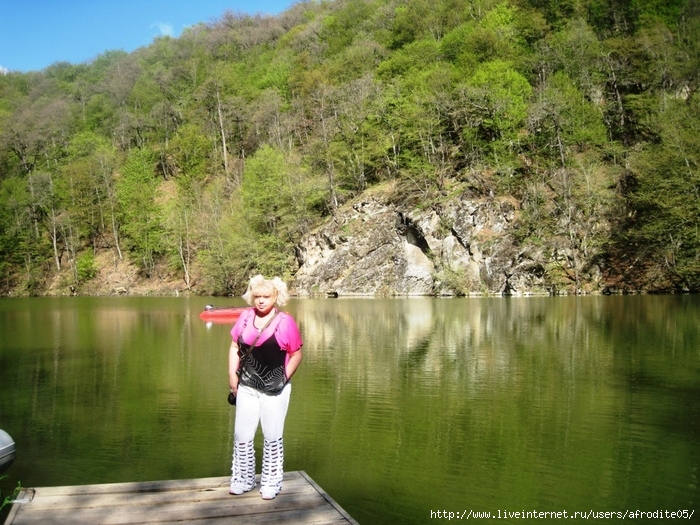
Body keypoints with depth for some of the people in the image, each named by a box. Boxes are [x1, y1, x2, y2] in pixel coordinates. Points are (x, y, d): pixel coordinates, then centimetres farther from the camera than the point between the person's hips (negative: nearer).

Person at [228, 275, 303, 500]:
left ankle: (270, 483, 23)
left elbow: (296, 355, -5)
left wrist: (284, 378, -9)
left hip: (274, 391, -4)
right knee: (241, 436, 10)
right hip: (246, 388, 4)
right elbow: (234, 347, 8)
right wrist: (232, 374, 1)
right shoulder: (245, 317, 0)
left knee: (272, 438, 8)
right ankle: (243, 480, 27)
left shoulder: (285, 322, -12)